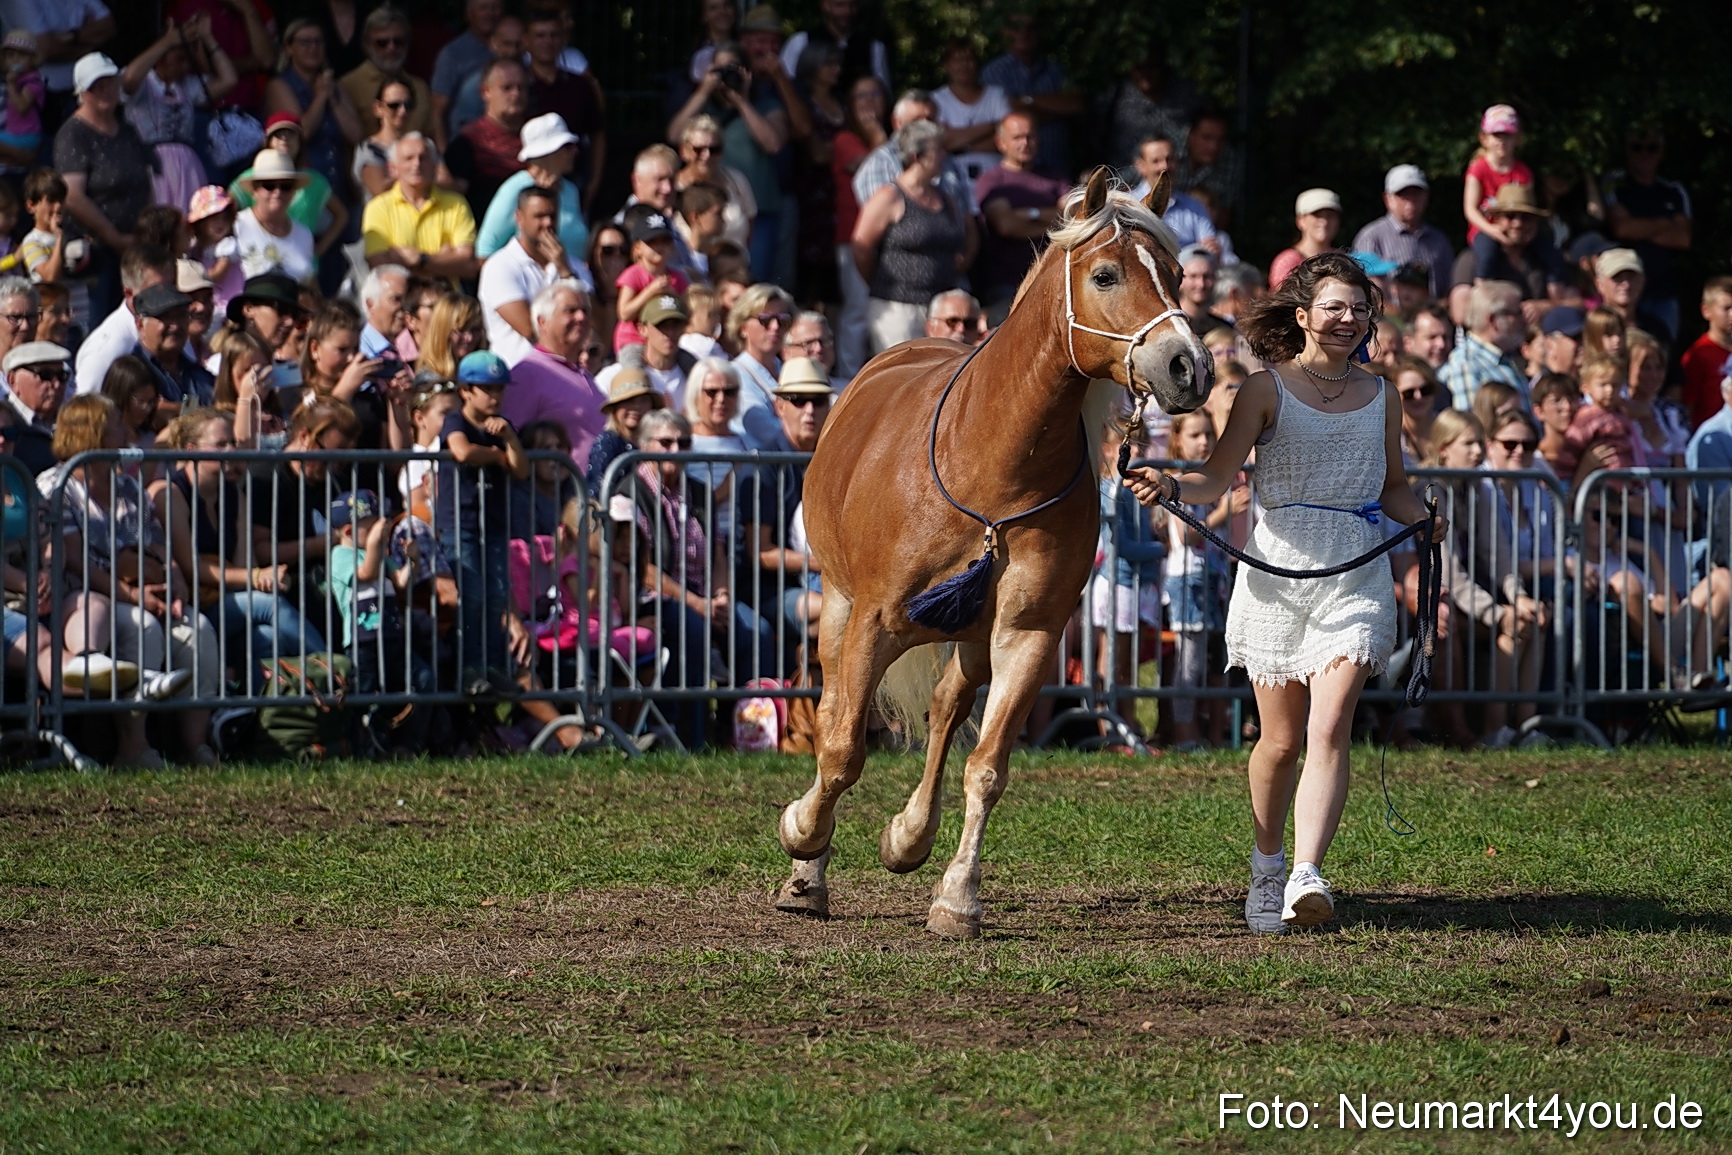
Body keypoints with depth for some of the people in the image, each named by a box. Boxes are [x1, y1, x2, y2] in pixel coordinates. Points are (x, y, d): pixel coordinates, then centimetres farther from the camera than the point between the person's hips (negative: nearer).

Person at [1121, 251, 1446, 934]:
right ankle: (1266, 869, 29)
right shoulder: (1267, 390, 1)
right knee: (1280, 740, 6)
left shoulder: (1380, 399, 11)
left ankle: (1306, 878, -26)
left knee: (1329, 729, -16)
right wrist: (1170, 487, -25)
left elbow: (1394, 488, 20)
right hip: (1277, 570, -1)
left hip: (1356, 574, 1)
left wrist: (1424, 520, -1)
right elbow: (1217, 480, -5)